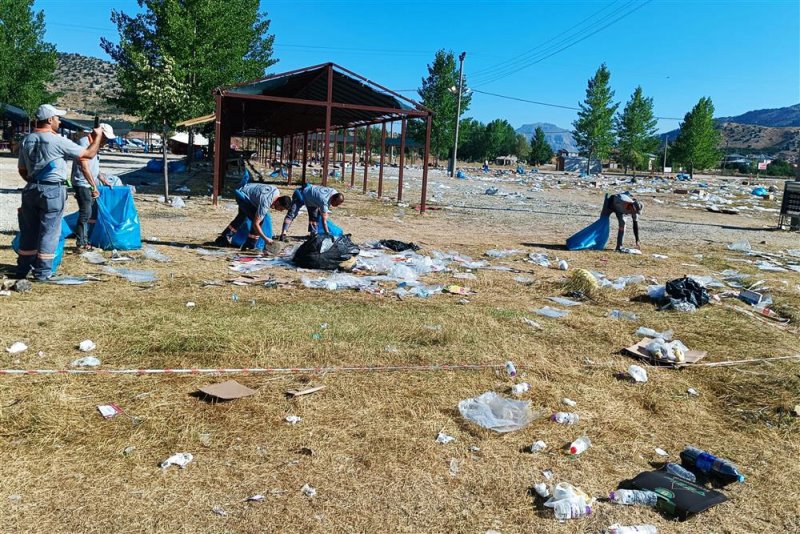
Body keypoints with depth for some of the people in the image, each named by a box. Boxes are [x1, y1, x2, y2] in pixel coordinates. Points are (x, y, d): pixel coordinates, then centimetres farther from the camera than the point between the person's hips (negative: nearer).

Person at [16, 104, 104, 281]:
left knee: (29, 231, 13)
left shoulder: (26, 140, 9)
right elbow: (89, 154, -6)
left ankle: (23, 269, 21)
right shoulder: (58, 141, -11)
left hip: (31, 189, 6)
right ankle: (42, 272, 3)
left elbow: (22, 170, 15)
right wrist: (98, 136, 8)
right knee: (49, 232, 0)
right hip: (53, 190, -6)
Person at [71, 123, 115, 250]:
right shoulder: (83, 142, -13)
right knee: (85, 213, -10)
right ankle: (80, 243, -4)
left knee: (93, 213, 11)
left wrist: (104, 181, 24)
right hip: (82, 184, -10)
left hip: (91, 185, 10)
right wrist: (94, 186, -19)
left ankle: (85, 240, 19)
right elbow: (84, 167, -19)